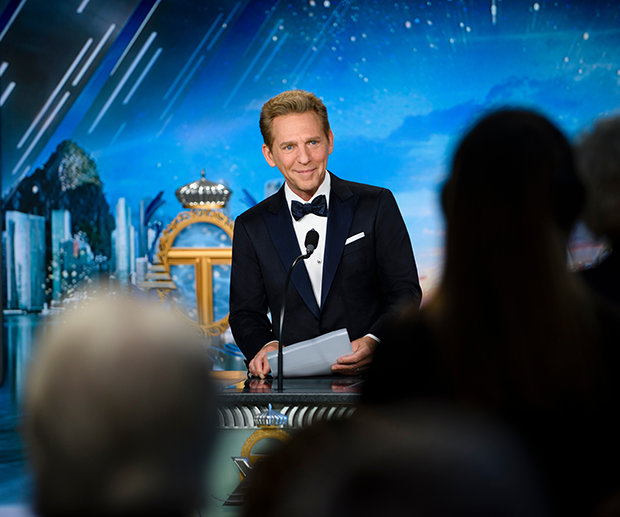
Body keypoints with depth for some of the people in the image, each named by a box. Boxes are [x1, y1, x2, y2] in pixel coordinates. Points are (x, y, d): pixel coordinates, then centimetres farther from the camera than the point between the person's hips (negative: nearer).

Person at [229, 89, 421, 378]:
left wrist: (373, 342, -16)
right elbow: (246, 313, 12)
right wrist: (265, 347, -12)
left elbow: (405, 292, 5)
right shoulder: (251, 227, 12)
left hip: (370, 376, -1)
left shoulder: (376, 205, 7)